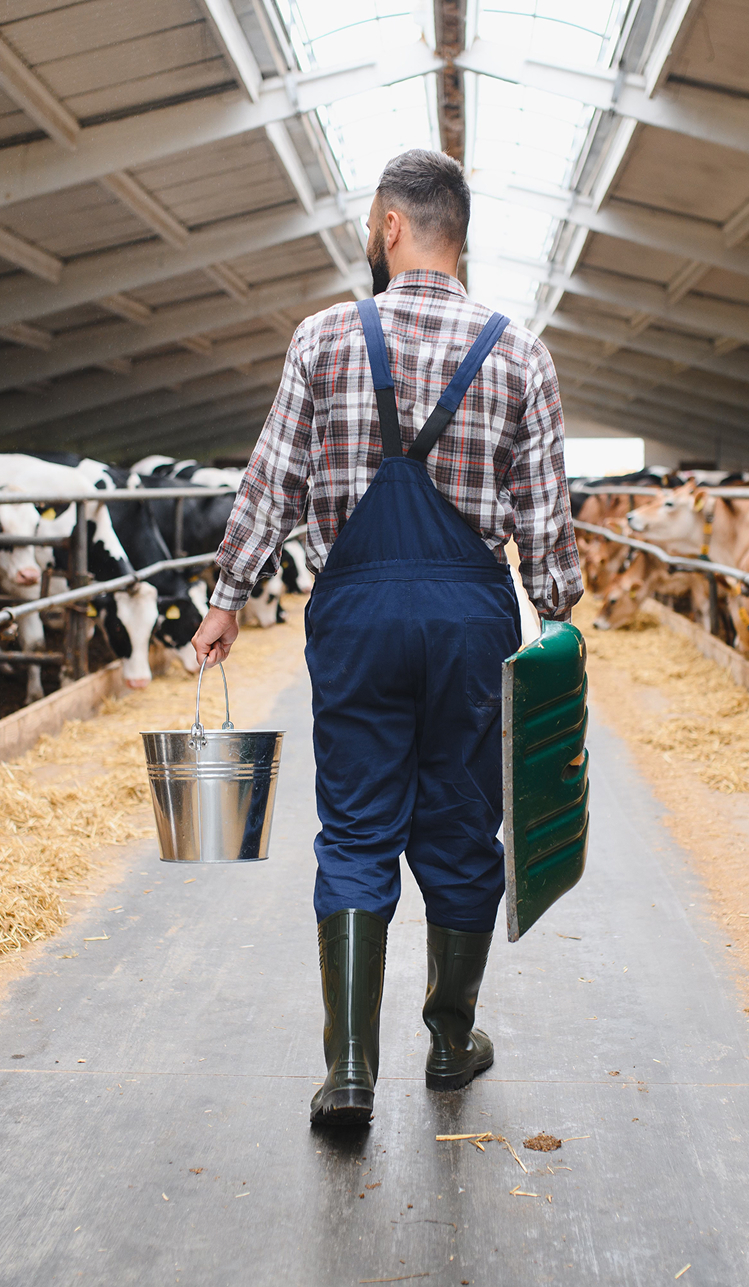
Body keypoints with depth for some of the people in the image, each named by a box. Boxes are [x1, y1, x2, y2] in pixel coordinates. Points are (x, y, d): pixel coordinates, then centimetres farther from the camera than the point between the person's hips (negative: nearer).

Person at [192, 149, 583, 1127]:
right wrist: (560, 624, 9)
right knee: (460, 834, 12)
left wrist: (228, 597, 9)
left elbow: (272, 484, 1)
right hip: (473, 611, 1)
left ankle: (351, 1065, 2)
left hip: (356, 607, 0)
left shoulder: (325, 336, 0)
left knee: (355, 833, 6)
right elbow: (545, 509, 1)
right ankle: (452, 1042, 27)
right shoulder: (518, 351, 2)